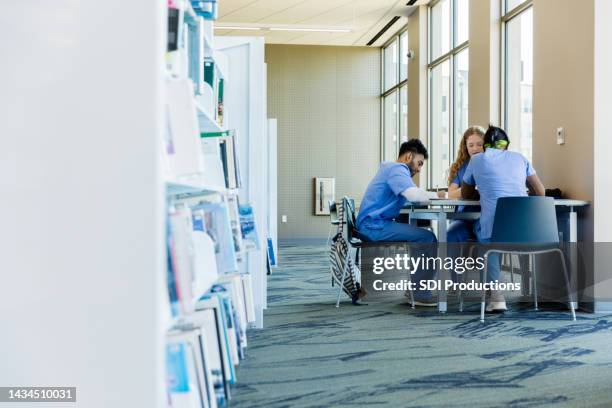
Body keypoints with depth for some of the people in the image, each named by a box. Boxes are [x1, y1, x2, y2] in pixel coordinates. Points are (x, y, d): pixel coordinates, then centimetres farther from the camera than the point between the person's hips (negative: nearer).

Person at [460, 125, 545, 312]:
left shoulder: (476, 160, 15)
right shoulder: (519, 158, 19)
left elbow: (466, 194, 27)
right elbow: (540, 192, 20)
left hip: (494, 227, -2)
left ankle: (496, 295, 15)